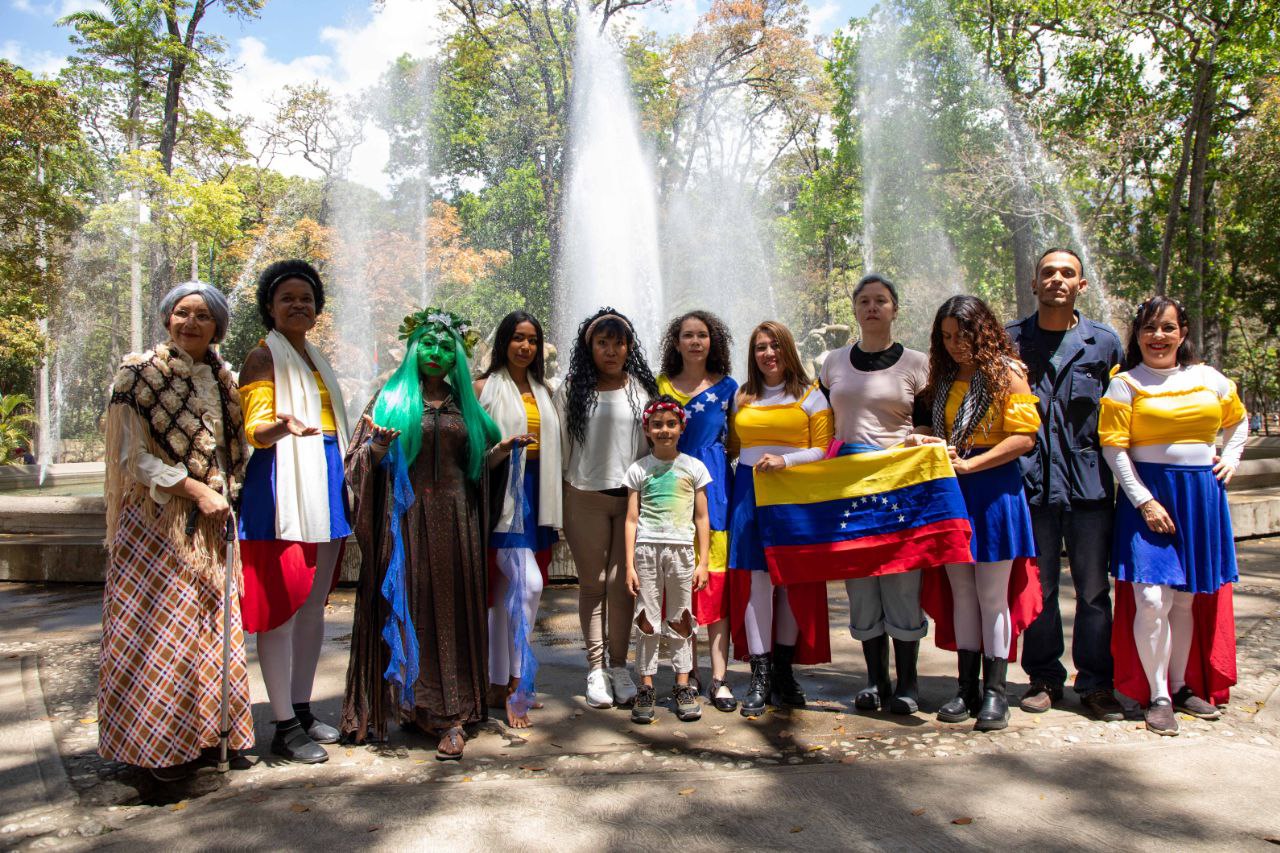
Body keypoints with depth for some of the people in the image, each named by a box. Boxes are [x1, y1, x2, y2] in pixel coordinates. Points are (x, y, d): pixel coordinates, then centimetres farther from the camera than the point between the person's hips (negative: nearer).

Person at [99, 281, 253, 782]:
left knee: (210, 625, 8)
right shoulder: (141, 374, -4)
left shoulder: (221, 380, 12)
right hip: (157, 521, -5)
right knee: (159, 629, -2)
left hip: (210, 524, 5)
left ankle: (205, 730, 21)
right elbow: (135, 458, -9)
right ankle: (159, 744, 11)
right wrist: (196, 490, -14)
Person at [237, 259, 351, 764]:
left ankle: (303, 709, 22)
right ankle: (285, 726, 2)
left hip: (324, 486, 8)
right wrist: (284, 425, -35)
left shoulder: (315, 358, 20)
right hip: (282, 486, -8)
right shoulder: (264, 357, -3)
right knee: (282, 607, -5)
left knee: (314, 606, 12)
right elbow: (255, 429, -15)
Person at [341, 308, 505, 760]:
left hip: (455, 517, 2)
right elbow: (363, 461, 2)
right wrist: (377, 447, -19)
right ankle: (415, 702, 10)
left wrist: (499, 451, 1)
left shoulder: (463, 402, 14)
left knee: (454, 611, 0)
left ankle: (451, 714, 4)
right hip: (407, 516, -2)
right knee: (411, 608, -2)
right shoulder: (392, 397, 5)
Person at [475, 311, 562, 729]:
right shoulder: (485, 387, -1)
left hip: (534, 494, 6)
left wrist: (552, 509, 14)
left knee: (506, 590, 11)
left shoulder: (543, 390, 17)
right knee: (527, 582, -18)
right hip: (502, 495, -6)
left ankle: (498, 681, 19)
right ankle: (516, 684, -8)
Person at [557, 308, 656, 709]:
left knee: (622, 582, 2)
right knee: (592, 584, 6)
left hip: (633, 496, 0)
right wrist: (559, 503, 3)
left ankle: (619, 667, 14)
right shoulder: (571, 391, 3)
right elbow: (561, 448, 5)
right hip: (586, 499, 0)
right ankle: (595, 669, 15)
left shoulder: (643, 388, 5)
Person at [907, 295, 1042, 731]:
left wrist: (969, 464, -18)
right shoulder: (943, 377, 12)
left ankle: (994, 692, 11)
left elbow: (1024, 436, -13)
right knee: (961, 593, 9)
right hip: (951, 493, 6)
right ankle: (967, 688, 18)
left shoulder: (1006, 373, -6)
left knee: (992, 596, 1)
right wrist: (924, 439, 0)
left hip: (993, 489, -6)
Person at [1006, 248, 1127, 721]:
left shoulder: (1105, 341, 7)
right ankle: (1044, 678, 21)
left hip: (1090, 482, 0)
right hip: (1032, 481, 0)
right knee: (1038, 587, 8)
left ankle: (1095, 683, 18)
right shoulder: (1011, 340, 6)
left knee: (1094, 588, 6)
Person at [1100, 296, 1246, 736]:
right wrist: (1144, 501, -14)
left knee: (1188, 598, 12)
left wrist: (1230, 458, 10)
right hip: (1148, 493, -4)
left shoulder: (1208, 378, 9)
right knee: (1152, 600, -10)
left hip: (1203, 496, 4)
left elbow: (1237, 420, 27)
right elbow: (1114, 447, -9)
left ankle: (1182, 686, 25)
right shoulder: (1125, 384, -3)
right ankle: (1158, 697, 3)